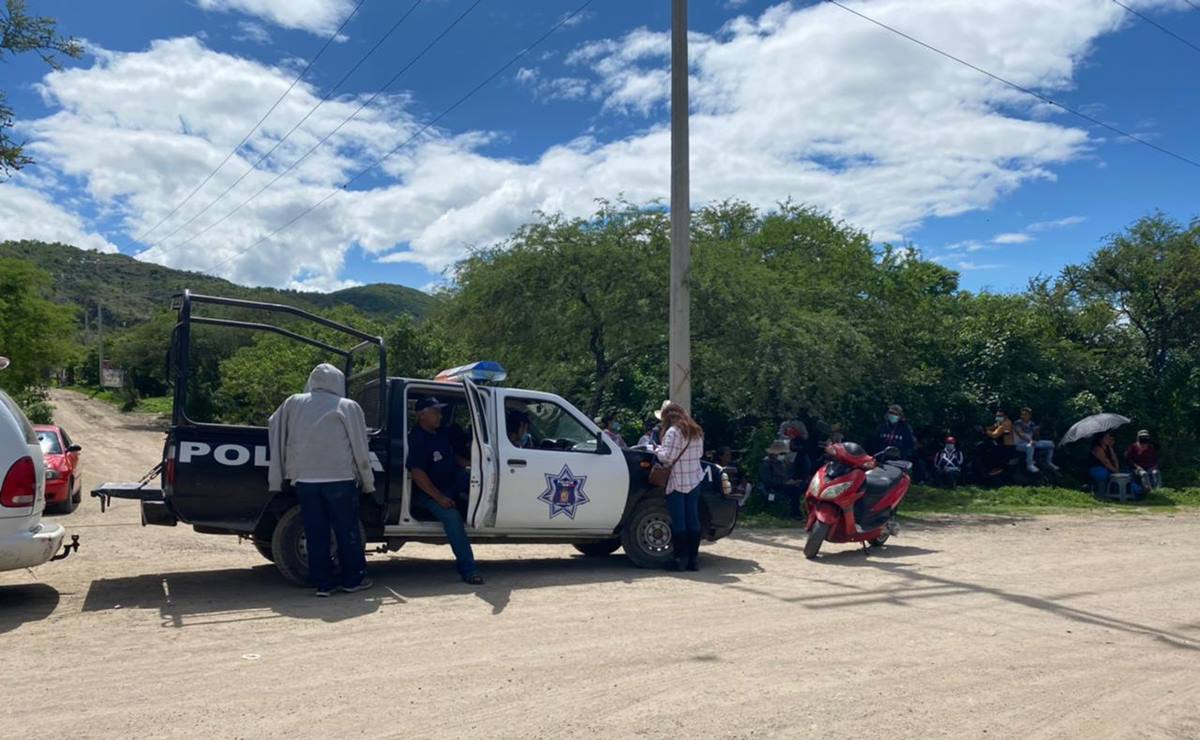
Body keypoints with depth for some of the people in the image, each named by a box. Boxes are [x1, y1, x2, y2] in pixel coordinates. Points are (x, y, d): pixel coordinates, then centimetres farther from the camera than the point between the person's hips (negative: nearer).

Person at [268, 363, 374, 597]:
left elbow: (274, 429, 17)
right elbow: (360, 449, 1)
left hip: (304, 480, 3)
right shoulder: (348, 407, 1)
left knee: (316, 534, 8)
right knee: (347, 532, 8)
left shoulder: (293, 403, 9)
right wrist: (367, 482, 8)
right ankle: (353, 579, 14)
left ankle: (323, 582, 11)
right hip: (340, 479, -2)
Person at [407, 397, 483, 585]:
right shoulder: (417, 439, -17)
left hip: (452, 481, 8)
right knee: (452, 516, -29)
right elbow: (417, 474, -23)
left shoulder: (443, 432, 8)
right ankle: (467, 570, -27)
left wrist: (471, 463, 0)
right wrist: (439, 497, -27)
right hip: (429, 492, -8)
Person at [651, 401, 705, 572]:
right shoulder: (696, 431, 12)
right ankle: (693, 558, 12)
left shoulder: (673, 432, -13)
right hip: (695, 480, 7)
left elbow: (668, 456, -17)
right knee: (693, 519, 9)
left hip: (677, 482, -7)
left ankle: (681, 558, 1)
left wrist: (657, 450, 0)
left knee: (678, 521, -1)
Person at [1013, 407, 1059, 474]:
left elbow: (1035, 437, 11)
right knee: (1030, 446, -42)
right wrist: (1030, 440, -37)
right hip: (1020, 444, -7)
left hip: (1031, 443, 7)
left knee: (1050, 444, 1)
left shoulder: (1032, 424, 10)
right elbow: (1020, 434, -24)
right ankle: (1030, 465, -31)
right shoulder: (1017, 423, -9)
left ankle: (1049, 463, 10)